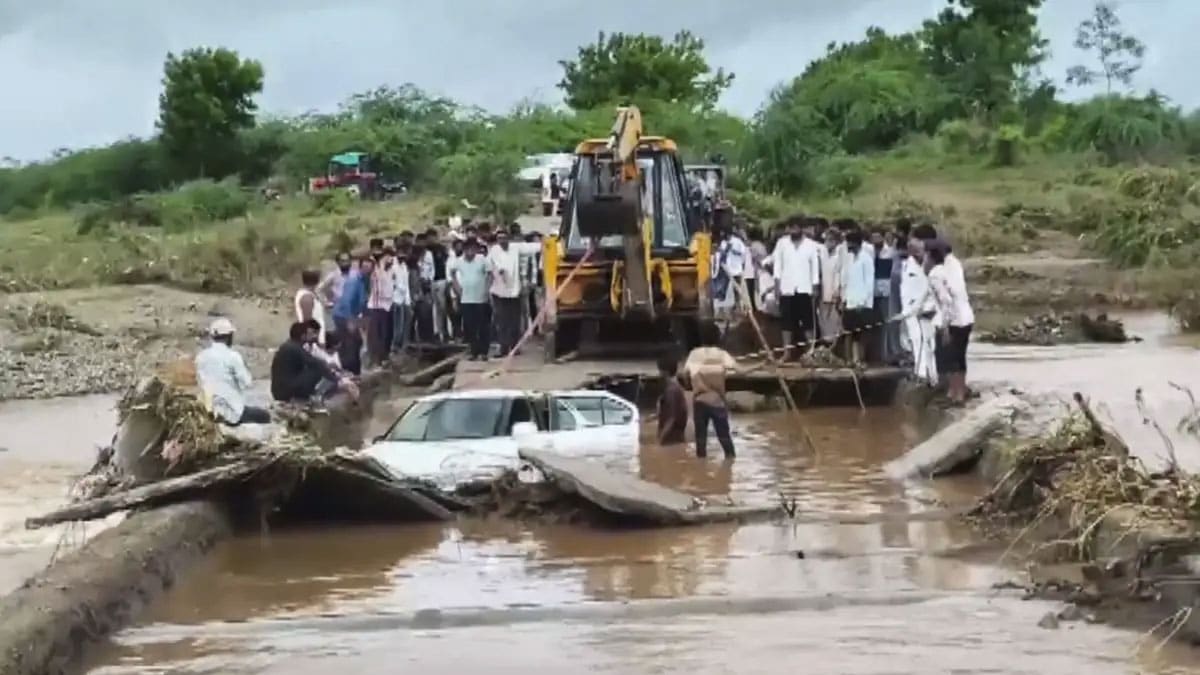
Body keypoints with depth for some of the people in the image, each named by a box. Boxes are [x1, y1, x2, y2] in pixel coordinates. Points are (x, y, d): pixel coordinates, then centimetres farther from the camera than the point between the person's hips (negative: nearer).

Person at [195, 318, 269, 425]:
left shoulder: (200, 357, 4)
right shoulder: (233, 356, -13)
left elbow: (200, 383, 13)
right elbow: (246, 384, -8)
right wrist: (245, 369, 8)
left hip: (209, 412, 6)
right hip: (232, 412, -6)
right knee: (264, 416, 13)